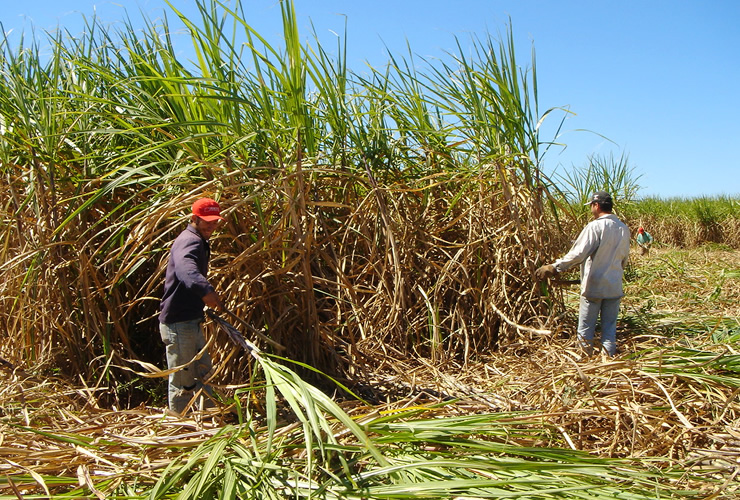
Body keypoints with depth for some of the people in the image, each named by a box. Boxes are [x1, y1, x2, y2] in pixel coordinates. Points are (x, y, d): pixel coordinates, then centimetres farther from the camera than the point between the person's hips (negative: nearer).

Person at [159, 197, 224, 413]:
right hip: (178, 323, -11)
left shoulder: (200, 242, 16)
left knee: (203, 369, 22)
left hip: (191, 321, 11)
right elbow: (185, 268, -43)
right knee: (182, 380, -1)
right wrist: (205, 290, -61)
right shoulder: (189, 241, -18)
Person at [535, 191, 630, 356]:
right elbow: (624, 258, 15)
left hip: (594, 287, -6)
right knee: (610, 328, 12)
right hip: (614, 287, 6)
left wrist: (555, 268, -11)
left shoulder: (595, 227, -15)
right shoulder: (623, 229, 5)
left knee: (585, 329, 6)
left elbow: (577, 254, -18)